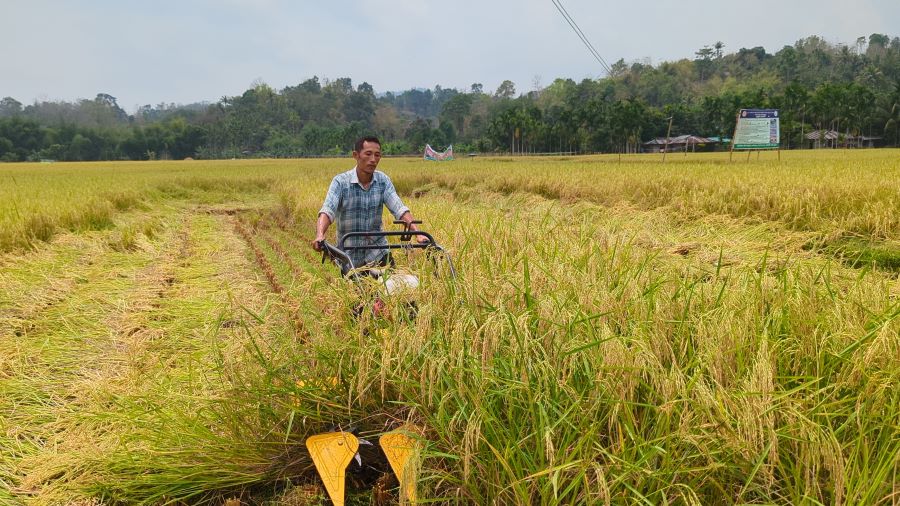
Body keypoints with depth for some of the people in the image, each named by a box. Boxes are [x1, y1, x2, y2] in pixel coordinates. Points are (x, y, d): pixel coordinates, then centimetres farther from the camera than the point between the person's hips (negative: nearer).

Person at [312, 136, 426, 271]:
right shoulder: (341, 181, -12)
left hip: (378, 251, 2)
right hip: (349, 254, -2)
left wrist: (417, 233, -26)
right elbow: (327, 210, -24)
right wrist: (320, 235, -44)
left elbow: (399, 208, -10)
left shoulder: (383, 180, -2)